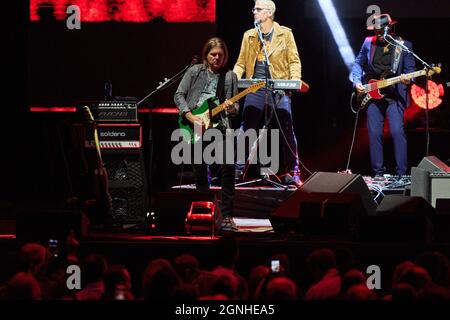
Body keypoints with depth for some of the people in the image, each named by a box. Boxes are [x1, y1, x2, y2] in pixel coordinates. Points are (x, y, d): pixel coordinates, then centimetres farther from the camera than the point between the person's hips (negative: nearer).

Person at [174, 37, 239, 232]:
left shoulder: (229, 76, 12)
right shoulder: (195, 72, 9)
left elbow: (236, 105, 11)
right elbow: (179, 95, 4)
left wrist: (232, 109, -13)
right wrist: (190, 116, -9)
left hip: (219, 125, 0)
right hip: (195, 127, 0)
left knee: (229, 167, -16)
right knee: (200, 171, 2)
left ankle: (226, 216, -12)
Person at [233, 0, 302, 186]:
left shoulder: (285, 34, 3)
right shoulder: (249, 36, 12)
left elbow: (294, 61, 1)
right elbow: (241, 62, 13)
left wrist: (295, 79, -14)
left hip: (279, 89, -3)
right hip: (255, 88, 3)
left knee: (287, 131, -2)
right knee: (245, 128, -2)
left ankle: (292, 172, 5)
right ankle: (238, 170, 4)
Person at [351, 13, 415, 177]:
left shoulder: (404, 45, -1)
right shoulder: (369, 43, 7)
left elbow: (410, 70, 0)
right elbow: (358, 64, 16)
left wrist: (407, 79, -21)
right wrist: (357, 82, 2)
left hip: (394, 97, -3)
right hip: (372, 96, 3)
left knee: (397, 132, -13)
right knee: (374, 134, 1)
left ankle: (401, 173, -9)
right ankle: (378, 172, 9)